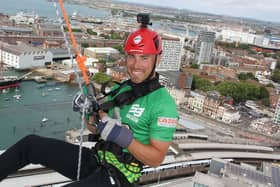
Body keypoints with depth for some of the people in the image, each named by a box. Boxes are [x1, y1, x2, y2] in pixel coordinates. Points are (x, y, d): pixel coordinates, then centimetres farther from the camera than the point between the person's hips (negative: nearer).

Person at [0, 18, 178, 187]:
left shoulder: (163, 103, -15)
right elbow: (98, 128, 12)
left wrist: (124, 138, -27)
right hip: (96, 159, 7)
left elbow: (156, 159, -15)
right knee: (31, 143, -1)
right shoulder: (121, 89, 7)